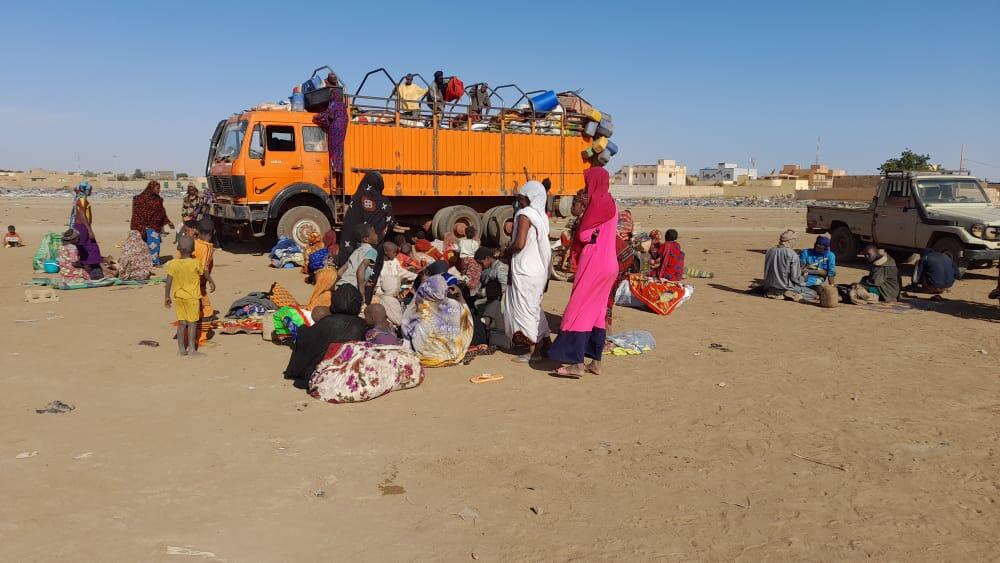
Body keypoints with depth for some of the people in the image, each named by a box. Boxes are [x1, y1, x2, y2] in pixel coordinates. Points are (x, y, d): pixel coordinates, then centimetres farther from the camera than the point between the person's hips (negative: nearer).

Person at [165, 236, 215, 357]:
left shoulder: (173, 264, -5)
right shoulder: (196, 263, -12)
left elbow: (168, 282, -4)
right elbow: (205, 274, 5)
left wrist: (167, 296, 6)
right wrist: (211, 282, 23)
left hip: (178, 297, 3)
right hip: (192, 297, -3)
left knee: (181, 323, 11)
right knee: (192, 323, 2)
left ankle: (181, 348, 16)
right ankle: (192, 349, 4)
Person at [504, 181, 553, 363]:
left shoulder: (525, 214, -16)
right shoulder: (541, 216, 10)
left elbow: (519, 244, -24)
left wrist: (506, 251, -5)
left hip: (525, 269, -9)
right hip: (539, 268, 9)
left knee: (525, 308, -1)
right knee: (535, 307, 19)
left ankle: (533, 351, 3)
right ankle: (544, 343, 25)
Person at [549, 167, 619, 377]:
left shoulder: (598, 203, -13)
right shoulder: (610, 203, 14)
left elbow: (582, 234, -12)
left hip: (594, 265, -9)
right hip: (608, 263, 9)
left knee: (578, 311, -5)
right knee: (597, 312, 12)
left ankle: (577, 364, -5)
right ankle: (596, 362, 15)